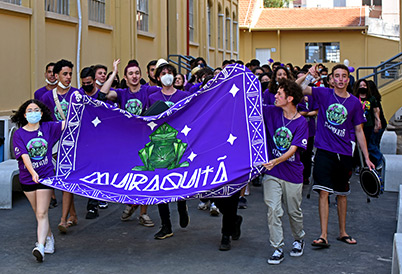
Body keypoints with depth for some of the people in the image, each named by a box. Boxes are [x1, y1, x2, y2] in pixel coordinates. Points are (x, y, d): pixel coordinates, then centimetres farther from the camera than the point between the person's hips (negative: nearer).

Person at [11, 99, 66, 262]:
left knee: (42, 213, -11)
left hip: (46, 175, -2)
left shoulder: (48, 128, 0)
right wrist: (32, 172, -30)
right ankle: (49, 237, 36)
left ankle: (40, 247, -17)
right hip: (27, 177, 2)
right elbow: (24, 156, -14)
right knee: (38, 213, 15)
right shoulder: (19, 134, -4)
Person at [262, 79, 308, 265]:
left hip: (292, 174, -1)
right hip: (272, 173, 1)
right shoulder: (271, 112, -1)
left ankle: (298, 239, 39)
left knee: (294, 211, 13)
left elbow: (293, 149, -17)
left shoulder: (301, 122, -10)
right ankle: (278, 249, 2)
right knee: (273, 210, -7)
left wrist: (276, 161, -32)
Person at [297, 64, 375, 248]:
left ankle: (342, 232, 27)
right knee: (324, 192, -9)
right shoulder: (324, 94, 0)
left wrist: (366, 157, 7)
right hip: (324, 152, -2)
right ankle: (323, 236, -7)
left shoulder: (355, 103, 4)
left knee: (342, 194, 13)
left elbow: (359, 131, 9)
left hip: (344, 154, 3)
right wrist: (307, 75, -27)